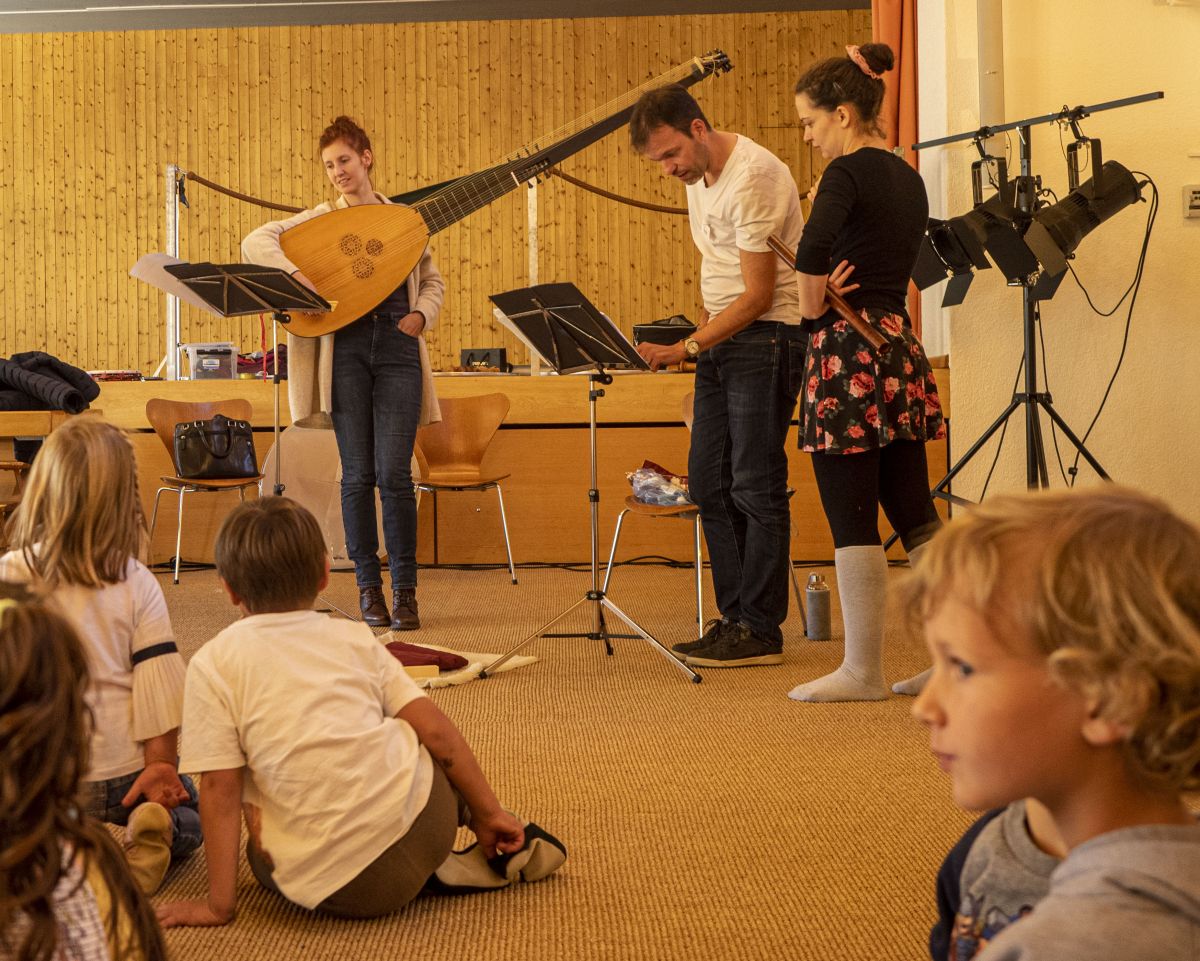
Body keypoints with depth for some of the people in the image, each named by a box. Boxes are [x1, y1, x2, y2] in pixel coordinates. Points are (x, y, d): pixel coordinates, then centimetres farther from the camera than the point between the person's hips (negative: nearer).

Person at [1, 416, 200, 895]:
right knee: (185, 819, 28)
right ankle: (152, 832, -8)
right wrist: (161, 764, 1)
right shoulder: (137, 583, -9)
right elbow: (158, 682, -8)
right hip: (124, 775, 1)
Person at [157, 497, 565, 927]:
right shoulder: (355, 637, 12)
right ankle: (504, 845, 24)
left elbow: (220, 788, -1)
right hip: (420, 814, 4)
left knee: (262, 856, 30)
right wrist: (488, 812, 17)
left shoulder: (213, 665, 3)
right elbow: (436, 731, 7)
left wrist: (219, 905, 3)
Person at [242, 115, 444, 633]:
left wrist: (421, 315, 2)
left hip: (398, 346, 0)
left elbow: (432, 281, 22)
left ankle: (405, 591, 1)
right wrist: (296, 273, -19)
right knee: (358, 474, 1)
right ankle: (368, 586, 12)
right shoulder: (320, 218, 9)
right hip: (345, 348, 0)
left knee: (394, 473, -7)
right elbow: (255, 242, -2)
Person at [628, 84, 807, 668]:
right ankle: (734, 618, 16)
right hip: (720, 339, 9)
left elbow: (759, 294, -20)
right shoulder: (698, 174, 11)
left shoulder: (752, 177, -18)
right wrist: (698, 339, 9)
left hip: (765, 336, -9)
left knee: (755, 487, -7)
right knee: (709, 483, 9)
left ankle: (759, 631, -1)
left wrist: (686, 348, -22)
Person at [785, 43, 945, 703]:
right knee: (915, 512, 11)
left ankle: (863, 671, 5)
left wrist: (814, 314, -12)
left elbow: (811, 254, -27)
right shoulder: (908, 178, 16)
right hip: (899, 345, 9)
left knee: (853, 520, -2)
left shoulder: (848, 173, -11)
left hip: (849, 351, -9)